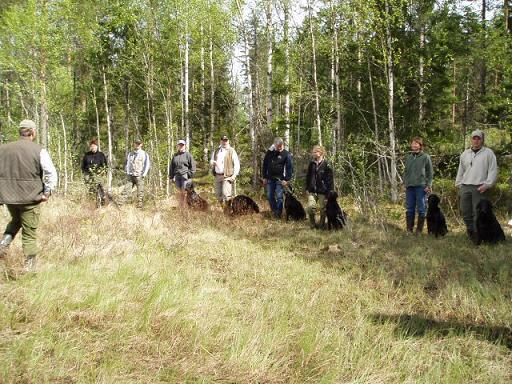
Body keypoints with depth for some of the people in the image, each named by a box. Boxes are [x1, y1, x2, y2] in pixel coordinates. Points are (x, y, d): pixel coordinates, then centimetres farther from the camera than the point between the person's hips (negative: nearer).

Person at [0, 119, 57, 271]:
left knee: (15, 220, 32)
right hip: (31, 198, -3)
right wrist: (47, 193, -3)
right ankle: (29, 267, 11)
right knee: (29, 234, 6)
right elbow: (52, 173, -13)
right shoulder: (39, 151, -9)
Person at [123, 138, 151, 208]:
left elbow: (147, 165, 1)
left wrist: (144, 174, -5)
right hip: (130, 176, 4)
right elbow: (127, 164, 25)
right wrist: (127, 172, 13)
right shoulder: (130, 154, 16)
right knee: (126, 189, -3)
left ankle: (140, 204, 3)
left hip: (139, 176, -4)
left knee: (140, 192, -3)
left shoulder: (144, 154, 1)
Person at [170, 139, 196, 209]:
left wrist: (190, 174, -8)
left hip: (185, 176, -4)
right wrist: (171, 176, 11)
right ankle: (181, 207, 12)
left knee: (184, 192, -7)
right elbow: (171, 167, 19)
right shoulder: (175, 156, 15)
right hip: (177, 176, 4)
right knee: (179, 192, 7)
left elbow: (192, 166, 1)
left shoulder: (188, 155, 3)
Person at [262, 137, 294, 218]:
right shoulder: (269, 152, 3)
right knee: (270, 196, 7)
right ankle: (274, 211, 22)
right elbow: (265, 165, 10)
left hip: (280, 179, -4)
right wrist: (264, 177, 7)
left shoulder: (286, 154, -7)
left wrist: (287, 179, -12)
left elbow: (290, 168, -7)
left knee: (279, 197, -4)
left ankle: (278, 214, 4)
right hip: (270, 179, 4)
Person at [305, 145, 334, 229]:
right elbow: (308, 177, 16)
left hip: (323, 191, -4)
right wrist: (307, 188, 11)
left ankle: (321, 225, 23)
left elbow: (330, 180, -8)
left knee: (323, 209, 5)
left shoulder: (327, 165, -8)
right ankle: (312, 224, 11)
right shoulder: (311, 164, 8)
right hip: (312, 191, 4)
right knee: (310, 207, -8)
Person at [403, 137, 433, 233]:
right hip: (409, 186, 4)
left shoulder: (425, 157, 1)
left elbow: (430, 173, 0)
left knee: (421, 209, 0)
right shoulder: (408, 157, 14)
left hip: (421, 186, -4)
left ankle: (419, 230, 7)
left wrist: (428, 185, -8)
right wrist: (405, 183, 9)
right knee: (409, 209, 6)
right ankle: (409, 230, 12)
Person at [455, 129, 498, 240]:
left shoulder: (488, 153, 4)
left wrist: (487, 185, -10)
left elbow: (493, 171, -1)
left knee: (477, 213, -9)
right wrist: (459, 184, 13)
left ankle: (477, 237, -6)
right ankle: (471, 234, 14)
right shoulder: (465, 154, 18)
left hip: (480, 188, -5)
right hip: (465, 187, 5)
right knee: (465, 212, 4)